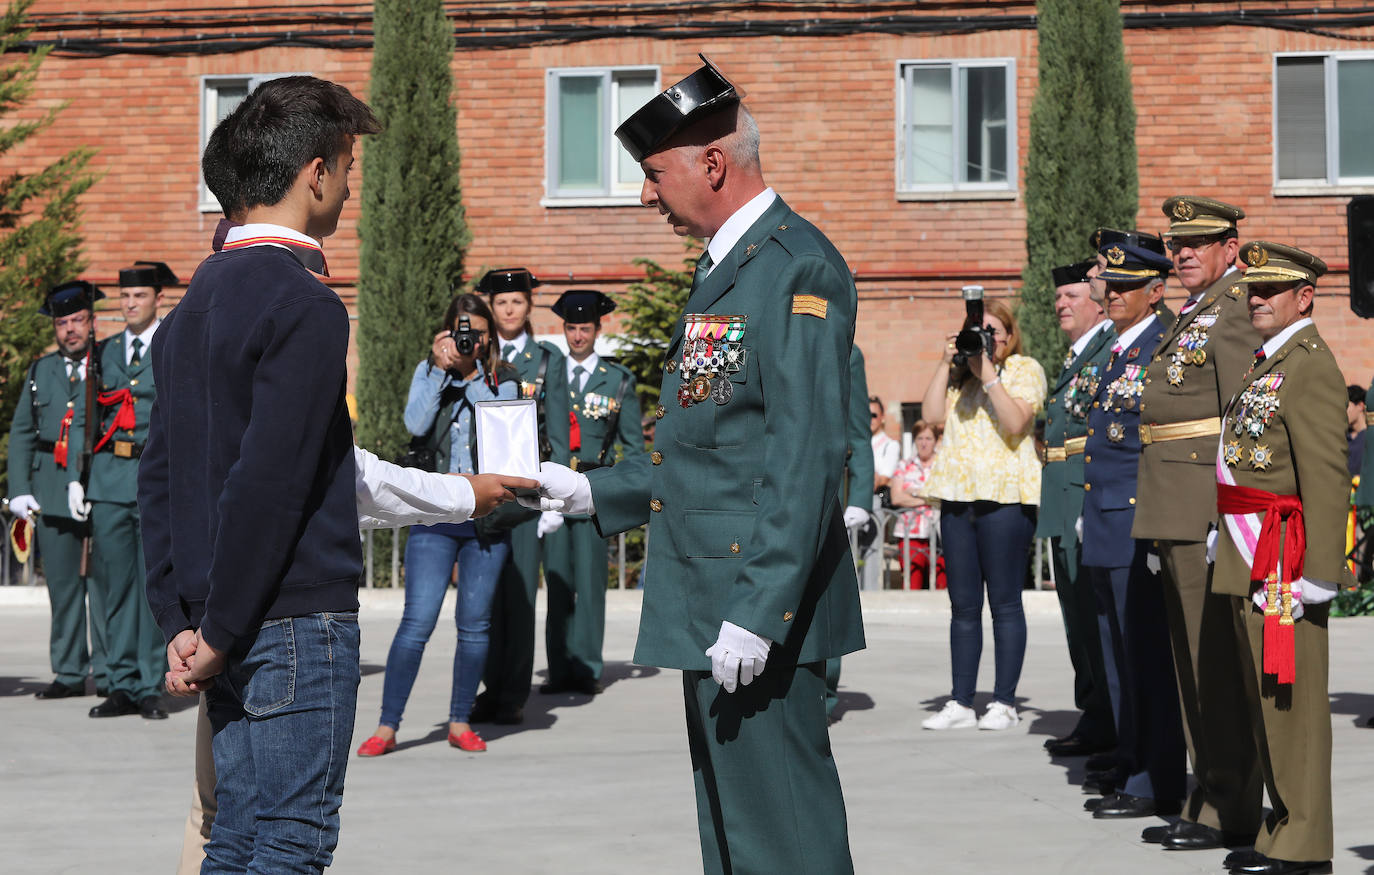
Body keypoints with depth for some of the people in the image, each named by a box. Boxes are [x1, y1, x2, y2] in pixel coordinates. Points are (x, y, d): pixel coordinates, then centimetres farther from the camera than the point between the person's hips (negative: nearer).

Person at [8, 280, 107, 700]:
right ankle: (68, 673, 11)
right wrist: (19, 489, 6)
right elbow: (21, 433, 17)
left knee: (105, 582, -6)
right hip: (53, 492, 3)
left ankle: (109, 673, 0)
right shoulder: (40, 372, 17)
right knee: (62, 585, 4)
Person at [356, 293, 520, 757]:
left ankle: (460, 722, 18)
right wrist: (441, 368, -11)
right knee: (417, 622, -7)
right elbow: (416, 423, -10)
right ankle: (387, 727, 0)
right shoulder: (428, 372, 7)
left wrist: (474, 372, -9)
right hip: (435, 514, -1)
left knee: (474, 625, 5)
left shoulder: (503, 380, 7)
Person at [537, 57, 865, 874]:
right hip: (715, 613, 10)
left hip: (760, 616, -10)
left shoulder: (798, 267, -14)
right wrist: (593, 492, 17)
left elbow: (806, 456, -21)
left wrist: (758, 610, -24)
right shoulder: (728, 266, 18)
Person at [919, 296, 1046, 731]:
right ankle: (960, 703, 10)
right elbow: (933, 414, 6)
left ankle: (1004, 702, 2)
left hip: (1005, 497, -5)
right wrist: (946, 364, 2)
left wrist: (988, 375, -13)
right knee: (963, 604, 6)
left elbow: (1015, 424, -11)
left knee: (1004, 602, -3)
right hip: (957, 497, 5)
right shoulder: (959, 373, 19)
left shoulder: (1025, 369, 3)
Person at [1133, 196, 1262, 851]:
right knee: (1191, 658, 14)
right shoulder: (1189, 315, 19)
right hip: (1174, 513, 10)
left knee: (1219, 660, -5)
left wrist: (1227, 517, -21)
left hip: (1208, 507, -10)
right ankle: (1206, 794, 22)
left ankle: (1231, 810, 2)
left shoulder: (1236, 313, -11)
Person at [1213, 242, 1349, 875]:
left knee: (1290, 698, -5)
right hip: (1248, 560, 10)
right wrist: (1228, 539, 17)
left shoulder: (1310, 364, -13)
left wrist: (1319, 571, -23)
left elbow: (1326, 475, -20)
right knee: (1261, 697, 14)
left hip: (1283, 560, -10)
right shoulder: (1265, 361, 17)